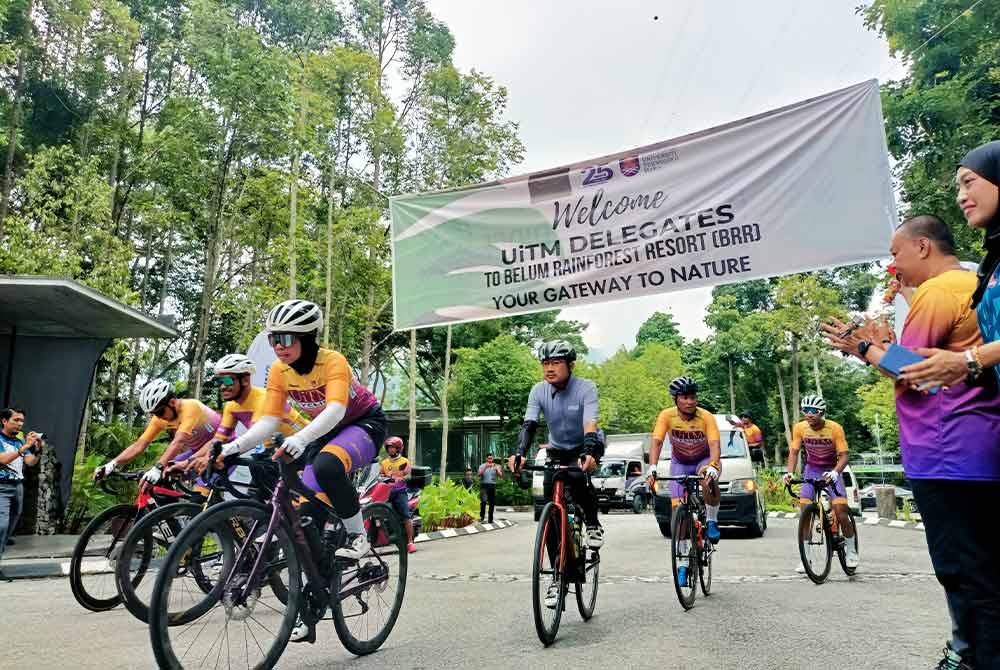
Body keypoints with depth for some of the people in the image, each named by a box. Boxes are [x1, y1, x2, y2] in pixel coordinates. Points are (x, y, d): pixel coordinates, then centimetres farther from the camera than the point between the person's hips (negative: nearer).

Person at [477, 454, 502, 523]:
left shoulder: (495, 466, 10)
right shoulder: (482, 466, 4)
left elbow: (500, 475, -2)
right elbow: (480, 474, -12)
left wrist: (496, 468, -17)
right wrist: (485, 467, -22)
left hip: (492, 485, 3)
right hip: (484, 485, -3)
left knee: (492, 503, 3)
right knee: (483, 501, -21)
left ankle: (490, 519, 12)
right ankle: (482, 516, -9)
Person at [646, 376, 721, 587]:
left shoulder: (706, 417, -24)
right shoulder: (667, 416, -21)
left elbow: (714, 445, -33)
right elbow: (656, 442, -28)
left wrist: (712, 467, -51)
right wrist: (652, 468, -43)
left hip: (704, 460, -1)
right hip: (680, 463, 2)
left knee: (709, 481, -37)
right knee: (678, 510, -7)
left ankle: (712, 521, -8)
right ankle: (683, 563, 7)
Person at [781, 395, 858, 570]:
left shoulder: (835, 428, -21)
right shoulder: (799, 428, -14)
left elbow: (843, 455, -19)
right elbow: (794, 452, -8)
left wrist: (835, 472, -36)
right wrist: (790, 472, -23)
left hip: (831, 471, -2)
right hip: (811, 470, 2)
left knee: (841, 512, -11)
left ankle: (850, 550, 15)